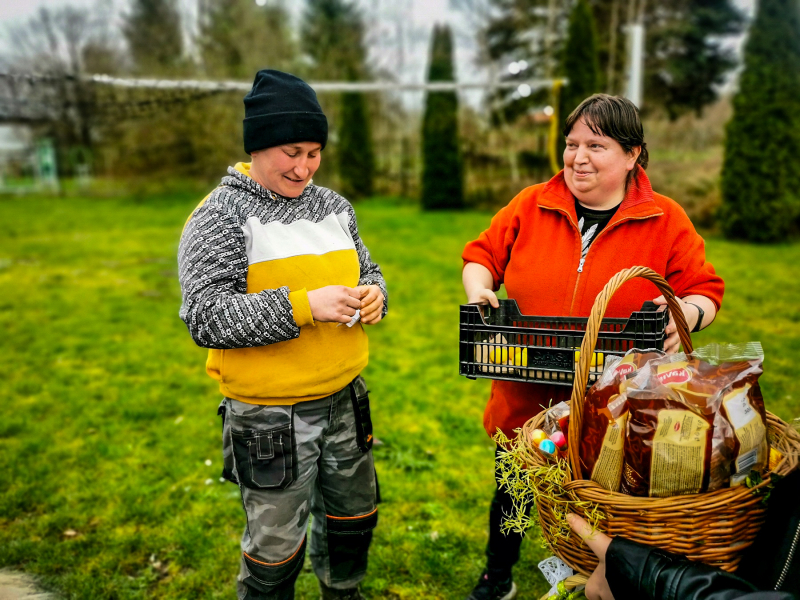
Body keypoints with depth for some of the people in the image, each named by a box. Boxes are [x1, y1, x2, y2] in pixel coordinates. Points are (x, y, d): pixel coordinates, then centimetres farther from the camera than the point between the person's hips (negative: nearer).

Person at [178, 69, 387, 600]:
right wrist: (304, 305, -27)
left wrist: (373, 294, -7)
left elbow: (367, 271, 18)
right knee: (276, 545, 10)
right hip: (270, 418, -6)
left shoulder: (334, 206, 7)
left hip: (345, 403, 6)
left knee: (354, 518, 24)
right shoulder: (220, 217, -11)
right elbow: (205, 318, -19)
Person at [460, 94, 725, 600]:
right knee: (512, 495, 20)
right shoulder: (531, 206, 0)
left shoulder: (666, 221, -3)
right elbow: (483, 255, 8)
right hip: (525, 402, 2)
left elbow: (706, 291, 0)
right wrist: (479, 289, -12)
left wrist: (687, 312, -21)